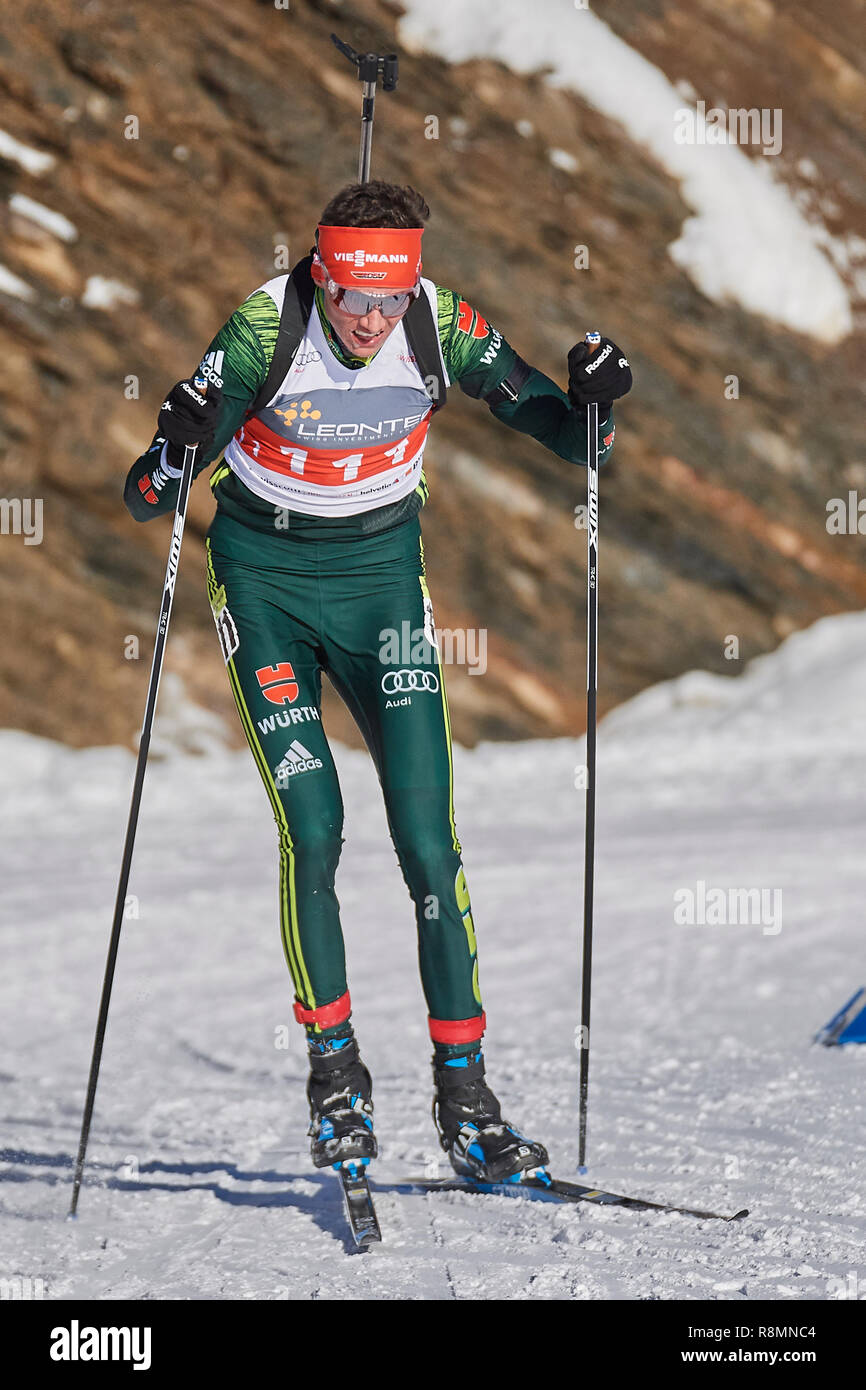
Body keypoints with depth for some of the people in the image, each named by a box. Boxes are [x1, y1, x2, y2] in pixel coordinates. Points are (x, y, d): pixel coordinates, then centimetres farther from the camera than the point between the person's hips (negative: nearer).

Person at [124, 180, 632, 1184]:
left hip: (382, 573, 2)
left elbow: (570, 440, -5)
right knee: (311, 829, -13)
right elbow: (146, 501, -20)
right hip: (265, 577, -2)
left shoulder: (442, 328, -16)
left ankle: (465, 1095, 1)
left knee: (428, 837, -6)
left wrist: (591, 401, -26)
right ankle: (334, 1068, 4)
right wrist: (172, 456, -42)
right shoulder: (263, 330, -22)